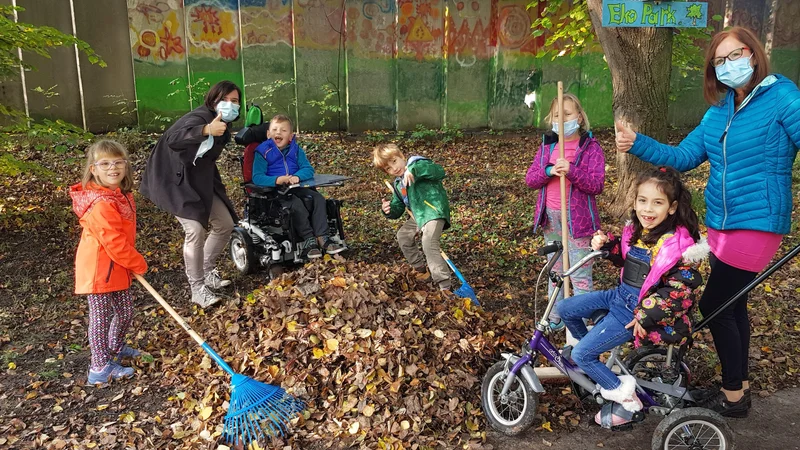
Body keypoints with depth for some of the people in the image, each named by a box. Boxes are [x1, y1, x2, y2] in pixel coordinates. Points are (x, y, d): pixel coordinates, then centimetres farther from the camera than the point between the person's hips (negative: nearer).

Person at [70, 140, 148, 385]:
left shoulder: (120, 194, 5)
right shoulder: (101, 205, -27)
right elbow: (115, 244, -26)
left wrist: (132, 263, 16)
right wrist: (138, 263, -14)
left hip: (117, 268, 9)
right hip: (100, 270, -9)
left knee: (125, 310, 21)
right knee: (101, 318, 5)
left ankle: (115, 347, 45)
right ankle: (100, 367, 20)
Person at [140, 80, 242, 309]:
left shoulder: (224, 125, 4)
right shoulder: (200, 117, -24)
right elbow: (173, 139, -46)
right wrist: (206, 130, -60)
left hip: (199, 178, 9)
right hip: (175, 179, -9)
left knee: (225, 224, 9)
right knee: (196, 229, -21)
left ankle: (207, 271, 29)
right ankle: (197, 289, -7)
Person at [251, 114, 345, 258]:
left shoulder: (296, 150, 8)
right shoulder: (263, 151, -6)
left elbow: (308, 169, 0)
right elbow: (257, 177, -14)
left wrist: (297, 177, -23)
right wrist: (277, 180, -31)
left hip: (296, 188, 5)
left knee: (318, 198, -15)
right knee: (296, 204, -32)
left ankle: (321, 237, -19)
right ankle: (309, 239, -22)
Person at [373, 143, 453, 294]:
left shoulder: (417, 165, -9)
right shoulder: (397, 185, 15)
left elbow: (440, 172, -27)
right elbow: (398, 209, 16)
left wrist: (414, 169, -36)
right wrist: (389, 210, -8)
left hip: (434, 210, -10)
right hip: (418, 215, 10)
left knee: (429, 243, -25)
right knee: (403, 235, 18)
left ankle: (444, 285, -21)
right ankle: (420, 267, 37)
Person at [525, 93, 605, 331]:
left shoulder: (591, 147, -7)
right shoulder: (547, 146, 7)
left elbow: (597, 185, -15)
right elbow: (530, 179, 1)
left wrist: (571, 171, -28)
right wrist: (549, 171, -18)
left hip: (578, 218, -5)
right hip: (551, 216, 6)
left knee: (580, 275, 0)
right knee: (555, 271, 18)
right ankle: (554, 319, 31)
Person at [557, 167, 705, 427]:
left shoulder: (678, 246, -22)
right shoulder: (636, 230, 1)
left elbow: (679, 291, -22)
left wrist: (646, 317, -23)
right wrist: (606, 245, -2)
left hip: (637, 311, -8)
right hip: (619, 295, 8)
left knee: (581, 354, -11)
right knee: (564, 309, 9)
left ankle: (627, 401, 4)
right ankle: (591, 352, 31)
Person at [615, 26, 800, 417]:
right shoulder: (719, 112, 9)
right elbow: (683, 157, 5)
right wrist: (637, 144, -7)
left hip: (757, 222, -7)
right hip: (721, 223, 7)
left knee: (714, 304, -5)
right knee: (731, 303, 17)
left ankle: (733, 395, 13)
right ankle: (740, 384, 34)